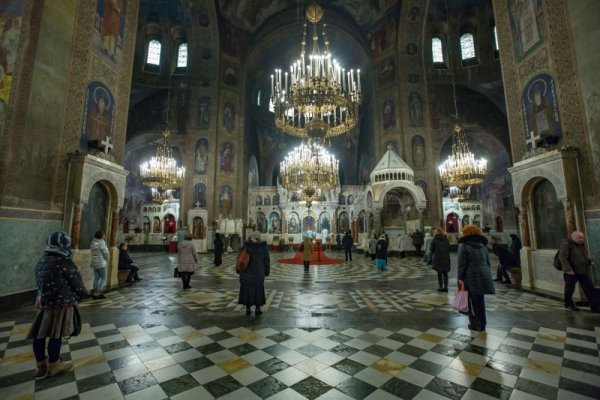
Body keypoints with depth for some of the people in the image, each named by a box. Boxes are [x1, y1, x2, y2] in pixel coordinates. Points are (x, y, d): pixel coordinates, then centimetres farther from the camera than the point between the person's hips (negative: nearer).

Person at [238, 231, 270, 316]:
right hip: (258, 272, 0)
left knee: (247, 289, 12)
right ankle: (257, 309, 15)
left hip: (247, 271, 1)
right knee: (258, 290, 12)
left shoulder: (246, 246, -7)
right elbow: (267, 260, -1)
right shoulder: (263, 247, -7)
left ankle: (248, 309, 17)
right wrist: (267, 271, 10)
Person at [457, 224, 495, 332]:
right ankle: (482, 325, 23)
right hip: (484, 276, 6)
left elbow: (462, 263, -11)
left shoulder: (463, 245, -7)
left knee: (473, 302, 5)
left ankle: (475, 325, 11)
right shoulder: (483, 244, 13)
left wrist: (460, 277, -6)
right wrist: (488, 274, 23)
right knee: (480, 300, 15)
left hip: (471, 277, -6)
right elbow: (488, 261, 16)